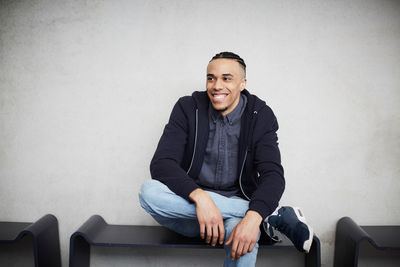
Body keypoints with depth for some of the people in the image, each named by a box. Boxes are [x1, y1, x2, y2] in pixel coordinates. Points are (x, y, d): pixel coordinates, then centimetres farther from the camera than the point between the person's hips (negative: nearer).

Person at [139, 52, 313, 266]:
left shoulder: (260, 116, -3)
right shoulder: (188, 108, -4)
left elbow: (273, 174, -13)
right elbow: (161, 163, -14)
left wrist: (254, 217, -33)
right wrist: (200, 197, -32)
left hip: (237, 203, -4)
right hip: (190, 204, 5)